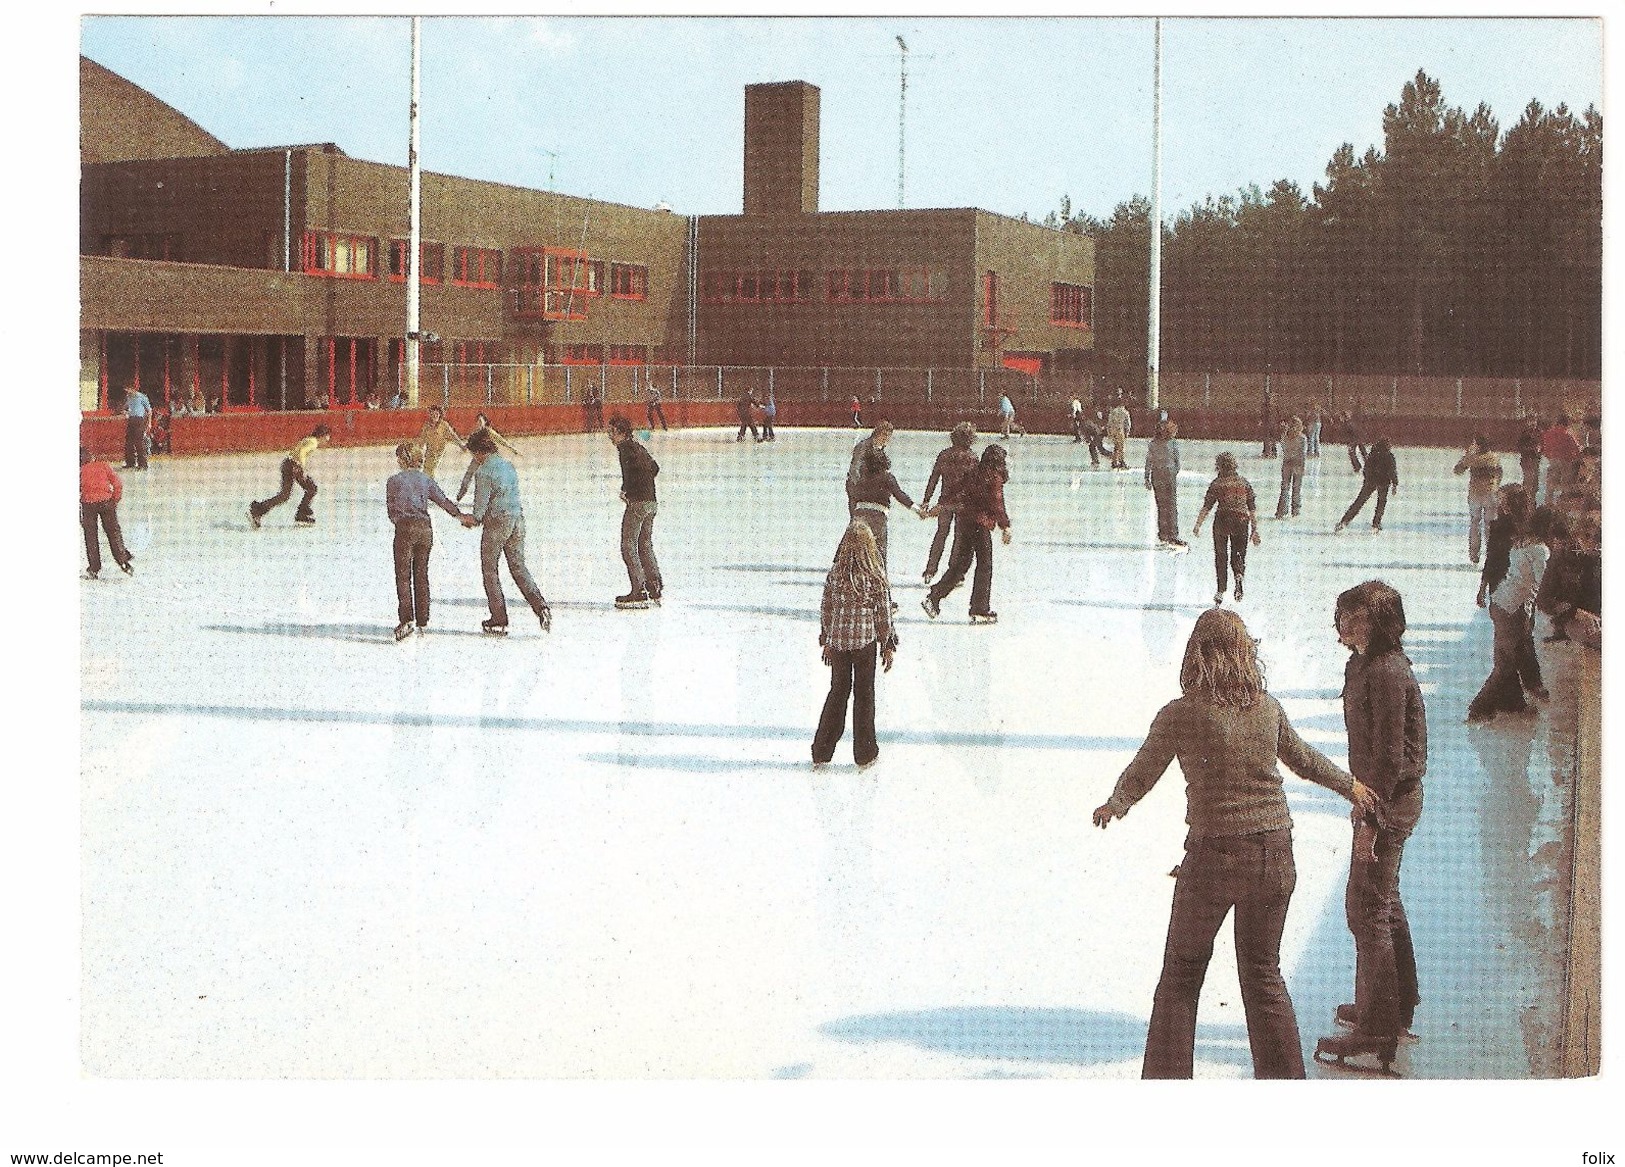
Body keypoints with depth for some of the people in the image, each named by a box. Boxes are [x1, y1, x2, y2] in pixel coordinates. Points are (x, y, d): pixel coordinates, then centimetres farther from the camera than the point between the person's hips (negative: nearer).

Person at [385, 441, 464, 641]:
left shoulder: (394, 480, -3)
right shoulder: (426, 480, 7)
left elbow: (391, 509, 1)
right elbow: (443, 500, 3)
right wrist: (460, 515, 10)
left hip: (405, 528, -4)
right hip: (425, 528, 4)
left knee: (403, 576, -1)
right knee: (421, 575, 12)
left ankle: (406, 619, -14)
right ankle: (422, 621, 14)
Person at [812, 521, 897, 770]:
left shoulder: (834, 574, -5)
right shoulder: (875, 577, -12)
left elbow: (825, 610, 3)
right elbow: (884, 615, -7)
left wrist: (826, 641, 16)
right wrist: (888, 646, 5)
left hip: (837, 641, 3)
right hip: (865, 642, -3)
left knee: (837, 692, 16)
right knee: (864, 695, 10)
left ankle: (821, 752, 21)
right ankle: (864, 755, 18)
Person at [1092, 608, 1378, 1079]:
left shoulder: (1180, 715, -11)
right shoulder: (1268, 709, 0)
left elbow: (1139, 776, -1)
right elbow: (1304, 759, 17)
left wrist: (1114, 805, 21)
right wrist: (1350, 785, 37)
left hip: (1212, 855, -3)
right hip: (1273, 854, 3)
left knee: (1181, 973, 13)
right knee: (1264, 974, 16)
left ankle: (1166, 1079, 16)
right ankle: (1284, 1080, 20)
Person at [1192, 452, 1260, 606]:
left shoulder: (1217, 483, -2)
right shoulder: (1244, 483, 6)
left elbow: (1207, 507, -5)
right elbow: (1252, 509, 5)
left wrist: (1198, 525, 4)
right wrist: (1254, 530, 9)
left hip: (1223, 521, -2)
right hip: (1241, 520, 2)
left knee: (1221, 557, 11)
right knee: (1238, 554, 12)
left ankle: (1221, 591, 10)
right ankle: (1239, 576, -21)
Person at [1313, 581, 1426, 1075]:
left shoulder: (1387, 673, -23)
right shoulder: (1362, 664, 8)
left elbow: (1390, 756, -24)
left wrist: (1370, 820, -21)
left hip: (1390, 801, -11)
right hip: (1377, 793, 11)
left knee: (1366, 909, -5)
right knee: (1384, 901, 22)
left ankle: (1376, 1029, 2)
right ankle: (1398, 1004, 37)